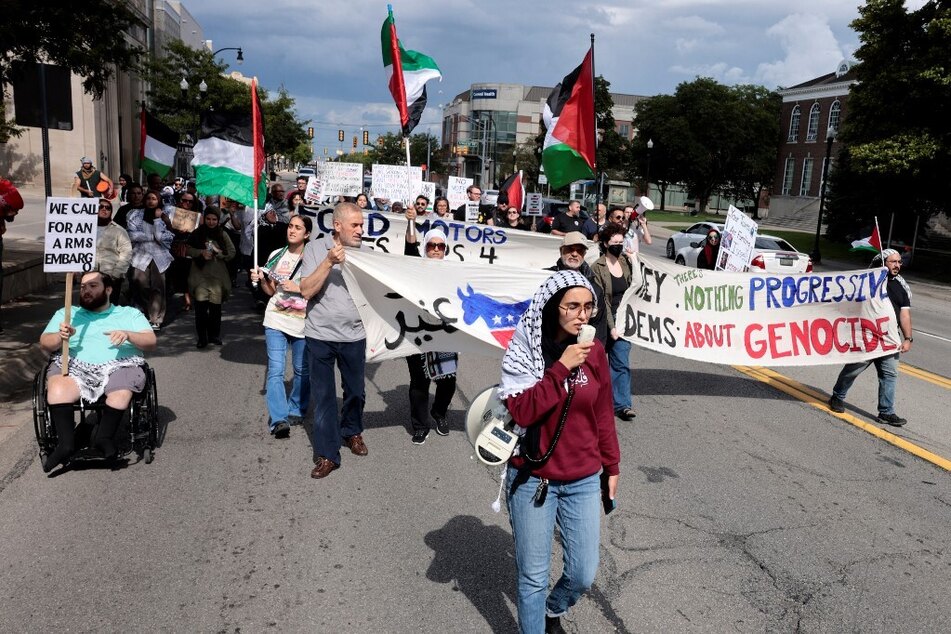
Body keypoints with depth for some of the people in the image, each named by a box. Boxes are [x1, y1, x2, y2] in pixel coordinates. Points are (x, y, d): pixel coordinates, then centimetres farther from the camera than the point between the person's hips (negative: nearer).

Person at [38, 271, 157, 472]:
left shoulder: (130, 313, 22)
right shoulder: (66, 313, 27)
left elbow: (151, 342, 9)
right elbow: (45, 343, 15)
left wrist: (128, 335, -12)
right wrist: (60, 336, -8)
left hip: (119, 365, -1)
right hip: (75, 366, 2)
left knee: (121, 392, -36)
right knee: (56, 389, -32)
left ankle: (102, 440, -29)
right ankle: (66, 443, -30)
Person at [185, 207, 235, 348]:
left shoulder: (223, 235, 5)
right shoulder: (197, 233, 6)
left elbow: (232, 253, 3)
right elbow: (188, 249, 6)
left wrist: (217, 251, -13)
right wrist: (201, 252, -11)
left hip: (217, 275, 1)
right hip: (200, 274, 0)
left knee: (215, 306, 5)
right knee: (200, 306, -9)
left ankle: (214, 335, 22)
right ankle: (202, 337, 0)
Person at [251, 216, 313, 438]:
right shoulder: (276, 255, 9)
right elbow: (271, 291, 17)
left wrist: (298, 287, -16)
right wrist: (261, 279, -1)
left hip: (303, 322, -1)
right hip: (276, 320, 2)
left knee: (302, 370, 10)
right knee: (275, 371, -10)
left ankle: (296, 411, 28)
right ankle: (279, 420, -13)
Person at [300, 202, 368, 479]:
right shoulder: (316, 248, -5)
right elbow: (306, 291, -13)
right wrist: (329, 262, -21)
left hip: (354, 335, 2)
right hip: (320, 335, -2)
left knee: (356, 391, 15)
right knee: (323, 396, 4)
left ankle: (352, 431, 40)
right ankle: (326, 454, 13)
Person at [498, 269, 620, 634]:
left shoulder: (593, 351, -1)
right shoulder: (524, 349, -11)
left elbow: (603, 414, 8)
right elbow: (522, 411, -22)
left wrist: (611, 465, 12)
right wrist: (562, 367, -25)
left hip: (583, 481, 3)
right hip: (532, 480, -3)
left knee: (584, 574, 10)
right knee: (533, 576, 8)